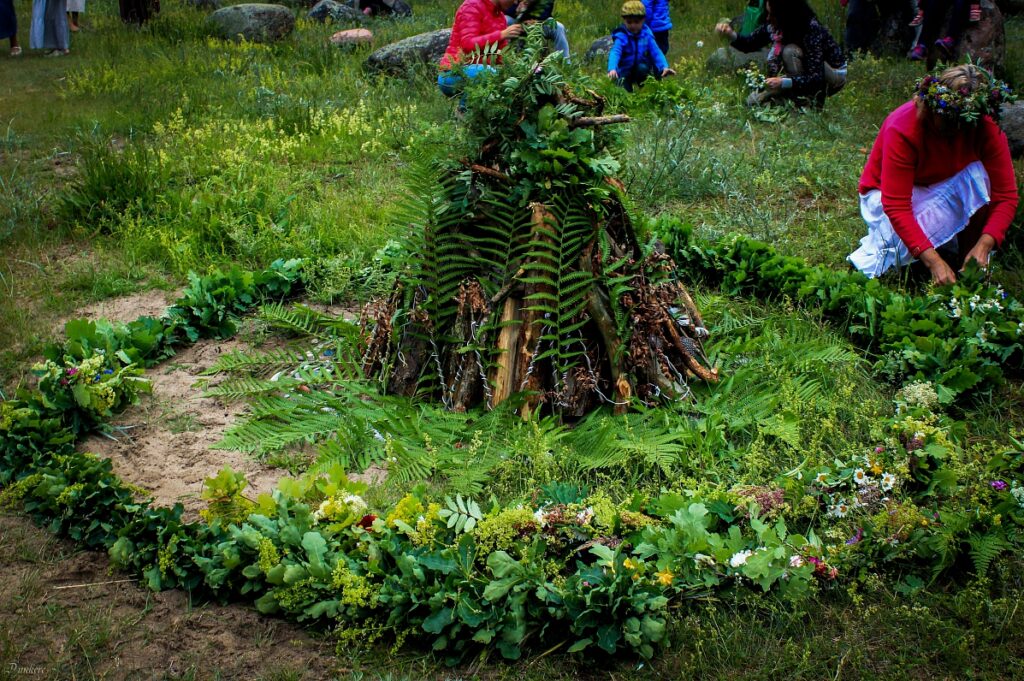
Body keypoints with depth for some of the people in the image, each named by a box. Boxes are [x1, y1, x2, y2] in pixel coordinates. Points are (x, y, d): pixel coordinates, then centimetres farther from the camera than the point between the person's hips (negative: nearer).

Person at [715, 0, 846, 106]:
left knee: (790, 51, -31)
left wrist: (784, 82, -48)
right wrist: (731, 34, -22)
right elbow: (749, 44, -1)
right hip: (806, 74, 6)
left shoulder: (812, 29, -31)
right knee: (754, 100, -8)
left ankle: (807, 102, -20)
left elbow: (816, 78, -35)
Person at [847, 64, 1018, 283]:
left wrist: (985, 244, -38)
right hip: (888, 194, -4)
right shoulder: (902, 129, -32)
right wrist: (933, 261, -43)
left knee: (979, 176, -28)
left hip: (945, 191, 4)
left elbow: (1006, 195, -20)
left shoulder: (986, 126, -21)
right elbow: (896, 207, -35)